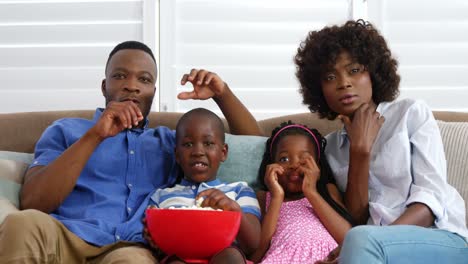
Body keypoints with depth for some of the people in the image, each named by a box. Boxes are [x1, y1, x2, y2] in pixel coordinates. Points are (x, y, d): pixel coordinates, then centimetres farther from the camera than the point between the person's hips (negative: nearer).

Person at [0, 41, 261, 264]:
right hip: (63, 241, 0)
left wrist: (221, 93, 11)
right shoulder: (65, 130, 21)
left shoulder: (171, 141, 29)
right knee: (24, 224, -36)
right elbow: (33, 202, 4)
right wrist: (94, 136, -4)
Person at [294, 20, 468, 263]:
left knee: (361, 239, -33)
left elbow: (431, 197, -7)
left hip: (444, 240, -2)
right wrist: (359, 149, -6)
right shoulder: (331, 147, 16)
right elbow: (356, 219, 4)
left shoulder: (411, 113, 7)